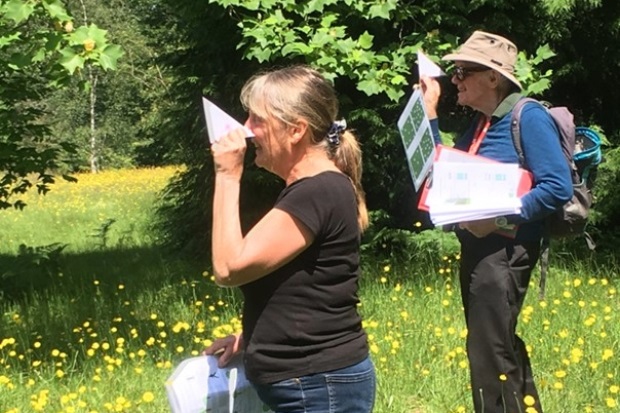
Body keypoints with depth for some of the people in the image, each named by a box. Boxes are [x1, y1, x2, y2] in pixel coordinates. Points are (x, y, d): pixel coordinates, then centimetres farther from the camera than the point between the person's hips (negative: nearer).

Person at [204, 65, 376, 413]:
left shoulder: (318, 193, -20)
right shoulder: (312, 188, 12)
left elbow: (230, 267, -21)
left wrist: (228, 177, -14)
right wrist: (251, 337, 8)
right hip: (306, 383, 10)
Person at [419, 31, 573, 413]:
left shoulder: (528, 116, -14)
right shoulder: (480, 123, 11)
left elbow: (558, 187, -21)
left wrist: (499, 218, -24)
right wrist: (429, 112, 11)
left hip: (505, 251, -9)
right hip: (477, 249, 9)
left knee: (490, 353, -6)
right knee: (501, 347, 19)